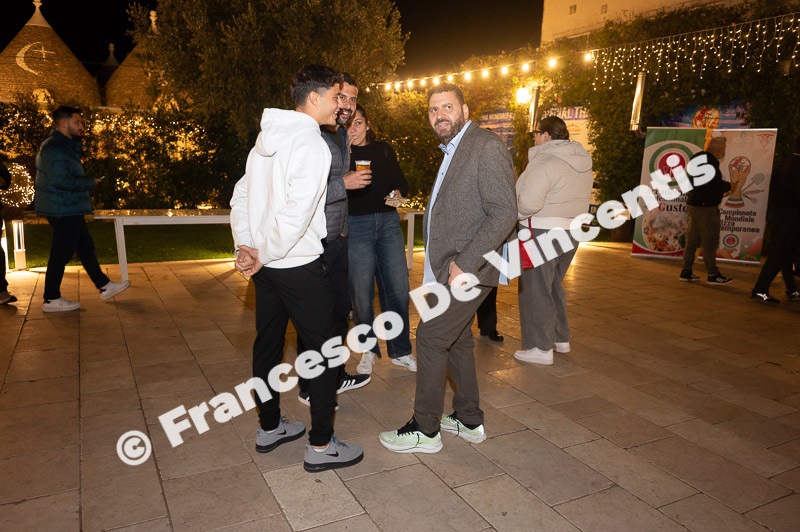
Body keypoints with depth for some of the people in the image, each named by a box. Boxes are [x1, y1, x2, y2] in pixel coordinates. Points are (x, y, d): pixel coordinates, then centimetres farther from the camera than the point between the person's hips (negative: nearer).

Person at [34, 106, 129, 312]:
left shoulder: (64, 146, 18)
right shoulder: (55, 147, -17)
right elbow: (61, 180, -26)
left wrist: (87, 181, 6)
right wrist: (90, 182, -15)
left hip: (69, 210, 11)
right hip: (63, 210, -11)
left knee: (86, 247, 15)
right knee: (61, 254, -3)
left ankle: (104, 287, 24)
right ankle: (51, 299, 7)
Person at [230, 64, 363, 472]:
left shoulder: (267, 138, 12)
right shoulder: (311, 144, -16)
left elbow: (240, 197, 14)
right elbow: (297, 212, -25)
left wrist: (245, 247, 7)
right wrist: (264, 255, -14)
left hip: (266, 262, 9)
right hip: (299, 264, -9)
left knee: (267, 342, 17)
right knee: (323, 348, 1)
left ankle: (268, 427, 33)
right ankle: (321, 446, 10)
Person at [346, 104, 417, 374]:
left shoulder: (384, 150, 13)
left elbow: (401, 181, 18)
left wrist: (398, 192, -2)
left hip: (388, 223, 3)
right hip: (356, 226, -3)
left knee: (398, 289, 3)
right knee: (362, 292, 0)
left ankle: (400, 351, 17)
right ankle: (368, 350, 19)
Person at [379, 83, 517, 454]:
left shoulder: (487, 148, -13)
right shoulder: (452, 152, 18)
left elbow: (504, 213, -21)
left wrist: (464, 264, -22)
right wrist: (442, 263, 10)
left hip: (467, 269, -10)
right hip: (447, 267, 10)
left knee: (431, 337, -5)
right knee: (457, 339, 16)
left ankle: (425, 430, 10)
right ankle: (469, 421, 30)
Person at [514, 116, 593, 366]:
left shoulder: (546, 163, -17)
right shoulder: (582, 162, 11)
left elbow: (528, 202, -25)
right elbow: (576, 197, 12)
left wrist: (512, 212, -7)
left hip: (542, 233, -9)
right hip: (571, 232, 9)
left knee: (535, 290, 2)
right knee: (554, 286, 22)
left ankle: (541, 348, 9)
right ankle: (561, 338, 32)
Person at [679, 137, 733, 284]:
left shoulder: (698, 157, 13)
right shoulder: (710, 163, -18)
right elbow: (716, 186, -21)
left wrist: (724, 185, 14)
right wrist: (730, 186, -3)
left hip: (694, 204, 10)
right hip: (706, 207, -10)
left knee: (693, 239, 12)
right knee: (710, 241, -2)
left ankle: (686, 272, 16)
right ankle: (713, 274, 5)